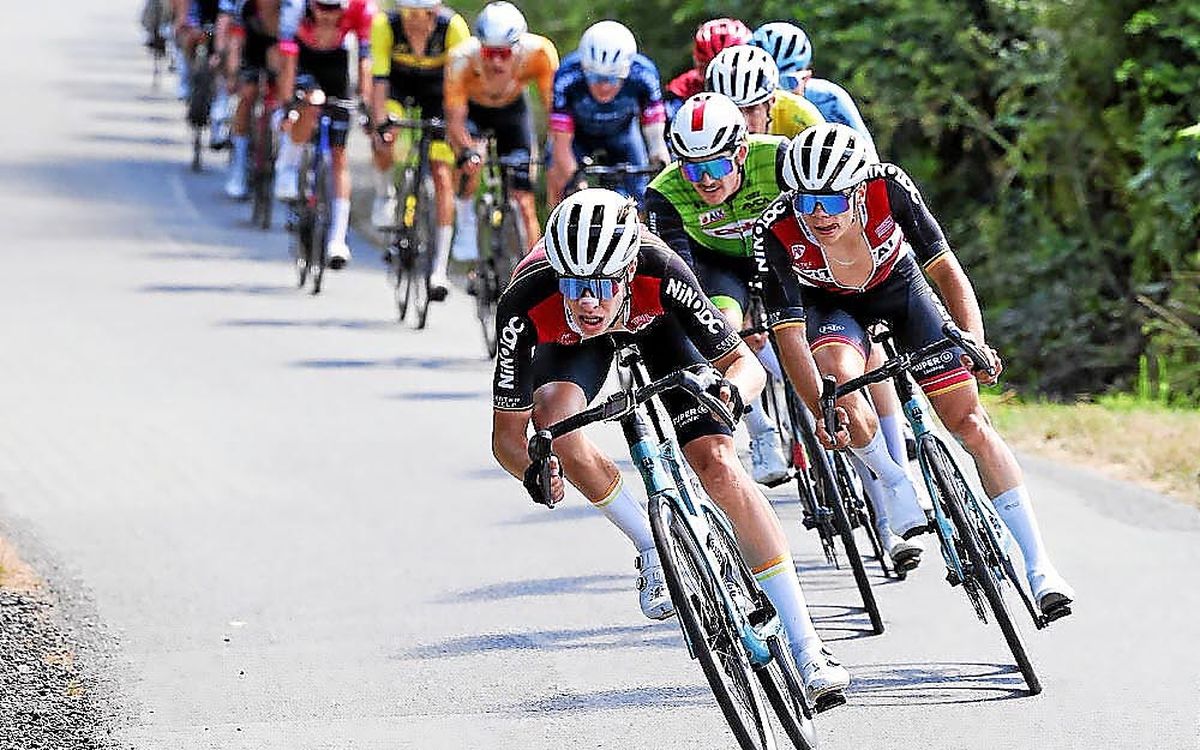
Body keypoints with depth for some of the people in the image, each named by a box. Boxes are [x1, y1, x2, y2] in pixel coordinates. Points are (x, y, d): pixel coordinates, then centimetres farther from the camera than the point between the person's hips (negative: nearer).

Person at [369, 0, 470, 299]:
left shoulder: (453, 27, -31)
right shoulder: (385, 25, -29)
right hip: (399, 82, 1)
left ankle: (440, 269, -7)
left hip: (437, 87, -1)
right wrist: (380, 124, -41)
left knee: (442, 177, -10)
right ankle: (384, 193, 5)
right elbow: (379, 79, -30)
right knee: (384, 143, -30)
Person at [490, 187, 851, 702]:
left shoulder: (658, 272, -40)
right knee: (554, 414, -32)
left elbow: (745, 363, -29)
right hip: (569, 345, 1)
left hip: (654, 324, -1)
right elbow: (507, 432, -30)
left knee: (717, 464, -18)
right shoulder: (527, 305, -39)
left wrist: (730, 389, -51)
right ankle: (653, 552, -6)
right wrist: (533, 468, -51)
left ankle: (808, 649, -13)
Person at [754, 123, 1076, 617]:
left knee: (969, 420, -8)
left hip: (899, 287, 1)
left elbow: (945, 269, -26)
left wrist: (975, 344, -39)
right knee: (838, 378, -34)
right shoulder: (776, 231, -33)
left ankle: (1038, 566, -5)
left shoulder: (889, 188, -33)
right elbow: (788, 331, -31)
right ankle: (900, 495, -9)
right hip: (831, 306, -1)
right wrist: (821, 411, -42)